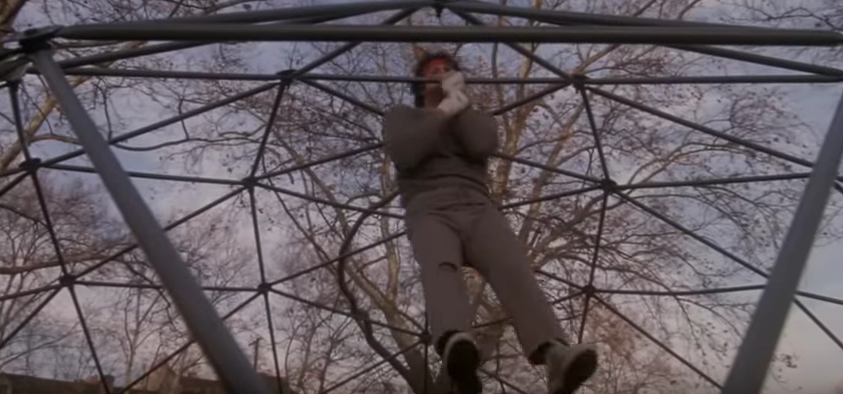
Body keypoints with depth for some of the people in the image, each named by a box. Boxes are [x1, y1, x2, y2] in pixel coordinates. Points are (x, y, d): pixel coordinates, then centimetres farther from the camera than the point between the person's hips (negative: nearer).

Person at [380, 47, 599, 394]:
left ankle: (555, 358, -53)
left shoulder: (477, 118, 30)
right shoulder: (401, 115, 25)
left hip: (478, 212, 2)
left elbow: (482, 145, 1)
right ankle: (456, 350, -67)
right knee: (440, 268, -39)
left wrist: (458, 97, 11)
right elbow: (402, 154, -1)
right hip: (430, 214, -2)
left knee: (513, 269, -31)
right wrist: (444, 111, 5)